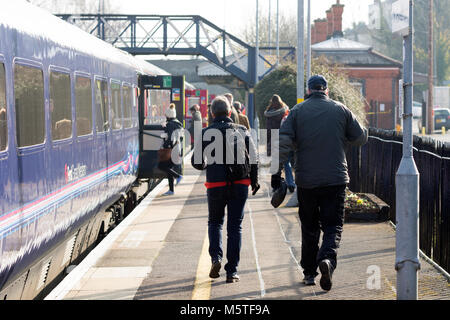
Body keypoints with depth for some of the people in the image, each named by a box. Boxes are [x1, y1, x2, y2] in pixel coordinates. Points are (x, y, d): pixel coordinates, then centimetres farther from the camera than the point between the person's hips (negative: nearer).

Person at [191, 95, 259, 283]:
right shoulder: (242, 131, 4)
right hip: (240, 184, 1)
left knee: (215, 222, 19)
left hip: (216, 184, -1)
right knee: (235, 226, 6)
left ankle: (216, 257, -4)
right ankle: (232, 271, 2)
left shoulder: (206, 133, -1)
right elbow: (253, 158, 2)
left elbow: (196, 162, 0)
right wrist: (254, 181, 15)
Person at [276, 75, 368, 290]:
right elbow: (361, 138, 9)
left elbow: (284, 141, -8)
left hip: (306, 181, 1)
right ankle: (327, 259, -26)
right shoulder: (341, 110, 3)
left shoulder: (298, 111, 2)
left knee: (309, 227, 13)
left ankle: (309, 272, 18)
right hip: (335, 179, -1)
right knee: (333, 226, 1)